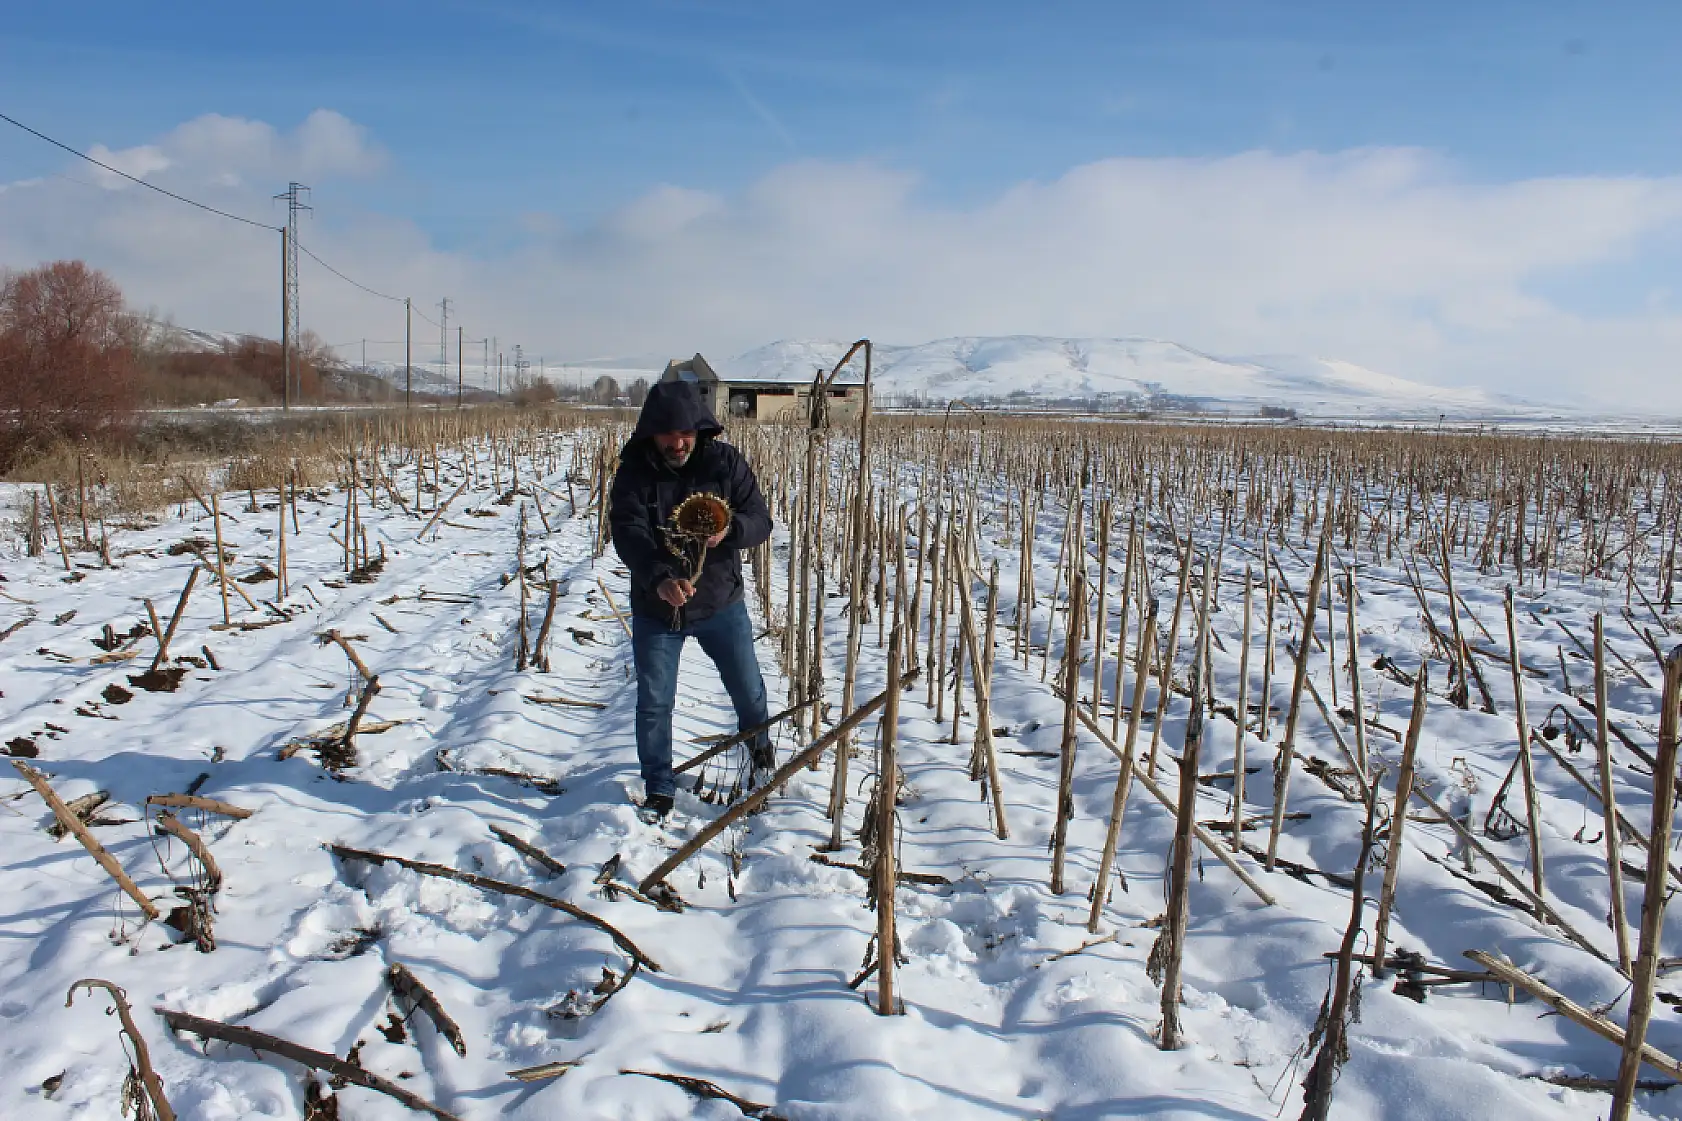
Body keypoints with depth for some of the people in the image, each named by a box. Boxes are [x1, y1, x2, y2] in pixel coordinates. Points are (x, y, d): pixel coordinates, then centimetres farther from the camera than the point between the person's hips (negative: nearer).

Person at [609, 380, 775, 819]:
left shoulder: (726, 462, -10)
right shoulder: (634, 472, -14)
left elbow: (760, 520, -12)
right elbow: (627, 532, -27)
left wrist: (730, 530, -36)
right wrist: (658, 577, -45)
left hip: (720, 601, 1)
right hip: (655, 608, -1)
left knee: (747, 688, 15)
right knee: (654, 703, 4)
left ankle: (758, 742, 48)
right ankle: (658, 788, 23)